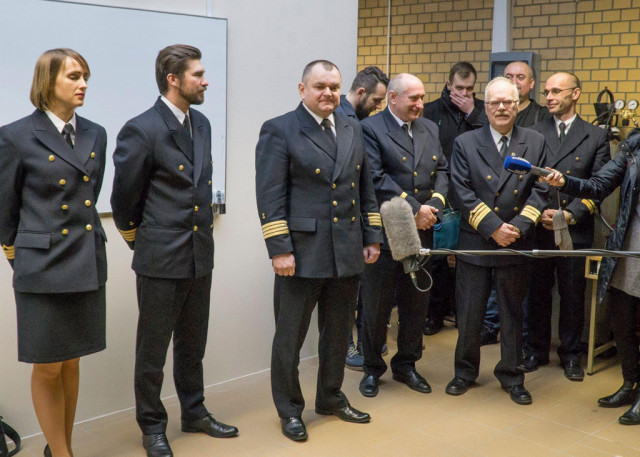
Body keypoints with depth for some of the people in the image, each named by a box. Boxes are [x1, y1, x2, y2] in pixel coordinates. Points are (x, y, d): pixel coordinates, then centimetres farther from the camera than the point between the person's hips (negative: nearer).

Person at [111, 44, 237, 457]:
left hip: (200, 256, 7)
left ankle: (194, 412, 35)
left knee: (192, 344, 19)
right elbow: (124, 200, -7)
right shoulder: (142, 130, -15)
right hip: (161, 260, -7)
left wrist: (202, 231, 15)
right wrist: (142, 241, 4)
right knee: (153, 349, 8)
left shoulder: (201, 124, 8)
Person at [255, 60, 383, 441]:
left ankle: (331, 397, 36)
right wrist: (279, 249, -16)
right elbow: (270, 196, -12)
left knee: (338, 333, 17)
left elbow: (366, 187, 15)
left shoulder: (353, 129, 12)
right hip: (302, 253, -5)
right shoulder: (279, 131, -6)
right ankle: (289, 409, 24)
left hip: (348, 253, 6)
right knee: (290, 337, 6)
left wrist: (373, 237, 10)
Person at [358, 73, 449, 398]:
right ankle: (372, 368, 21)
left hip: (421, 232, 6)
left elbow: (442, 171, 10)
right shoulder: (370, 129, -8)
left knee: (416, 303, 14)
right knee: (376, 305, 5)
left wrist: (433, 205, -9)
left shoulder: (430, 129, 13)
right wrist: (414, 208, -17)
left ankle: (406, 364, 29)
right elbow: (377, 179, -17)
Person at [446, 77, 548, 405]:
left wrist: (518, 226, -14)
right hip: (474, 242, -1)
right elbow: (462, 193, -8)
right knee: (468, 315, 7)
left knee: (512, 314, 12)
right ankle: (465, 371, 26)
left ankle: (511, 376, 27)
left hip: (516, 243, 1)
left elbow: (539, 190, 0)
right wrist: (493, 227, -16)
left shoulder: (535, 143, 4)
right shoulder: (465, 144, 0)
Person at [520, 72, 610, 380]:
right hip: (538, 228, 1)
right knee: (537, 293, 10)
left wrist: (570, 214, -14)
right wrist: (538, 213, -12)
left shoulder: (595, 137, 3)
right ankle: (536, 351, 26)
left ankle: (571, 355, 25)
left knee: (573, 296, 9)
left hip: (576, 231, -1)